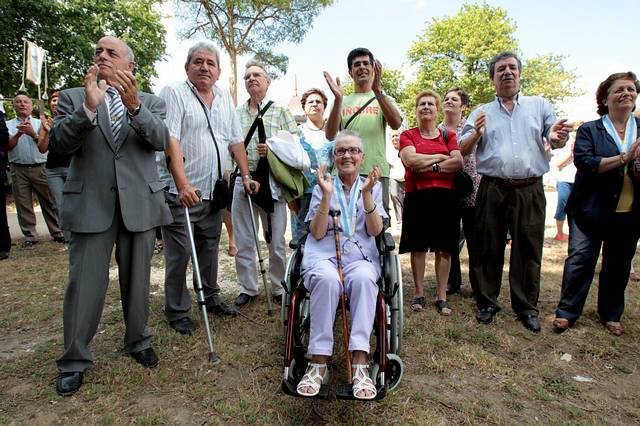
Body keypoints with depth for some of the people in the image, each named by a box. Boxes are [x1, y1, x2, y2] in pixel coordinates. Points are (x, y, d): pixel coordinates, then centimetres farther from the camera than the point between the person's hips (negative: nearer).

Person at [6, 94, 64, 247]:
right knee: (23, 205, 4)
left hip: (40, 168, -1)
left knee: (49, 202, 1)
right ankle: (30, 236, 11)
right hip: (18, 170, 1)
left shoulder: (39, 123, 10)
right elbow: (7, 146, -1)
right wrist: (19, 133, -15)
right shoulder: (8, 125, 11)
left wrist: (33, 134, -19)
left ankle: (58, 233, 7)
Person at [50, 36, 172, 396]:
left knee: (137, 280, 12)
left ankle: (138, 341, 31)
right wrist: (88, 107, -20)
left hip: (139, 204, 1)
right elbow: (58, 143, -6)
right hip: (90, 204, 0)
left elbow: (162, 141, -9)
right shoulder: (73, 97, 8)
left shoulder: (150, 102, 9)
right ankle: (74, 360, 20)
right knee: (85, 285, 3)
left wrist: (134, 106, -25)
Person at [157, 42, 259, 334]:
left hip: (213, 192, 6)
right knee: (179, 254, 2)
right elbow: (170, 141, -17)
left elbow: (236, 140, 17)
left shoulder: (224, 98, 14)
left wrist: (246, 176, 11)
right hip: (181, 193, -6)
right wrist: (183, 185, -26)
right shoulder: (174, 94, -5)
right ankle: (176, 312, 17)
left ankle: (210, 298, 32)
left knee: (210, 249, 16)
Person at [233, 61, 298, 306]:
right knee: (243, 240, 8)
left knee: (276, 240, 6)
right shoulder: (236, 113, 11)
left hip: (272, 182, -2)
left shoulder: (280, 111, 6)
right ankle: (248, 288, 23)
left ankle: (279, 287, 22)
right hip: (243, 180, 2)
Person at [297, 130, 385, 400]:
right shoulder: (322, 187, 13)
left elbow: (375, 231, 1)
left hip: (361, 256, 1)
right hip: (324, 254, 0)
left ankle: (360, 364, -33)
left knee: (363, 278, -35)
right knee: (328, 279, -36)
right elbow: (317, 233, 0)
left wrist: (366, 194, -11)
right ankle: (318, 363, -28)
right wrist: (327, 195, -10)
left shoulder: (372, 187, 15)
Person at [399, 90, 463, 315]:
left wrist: (429, 166, -9)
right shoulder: (408, 135, 9)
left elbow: (458, 163, -2)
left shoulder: (448, 135, 14)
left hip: (444, 196, 2)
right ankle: (419, 293, 14)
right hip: (417, 196, -2)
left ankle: (441, 295, 13)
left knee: (444, 248, 3)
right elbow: (411, 160, -11)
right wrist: (441, 156, -3)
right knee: (418, 246, 2)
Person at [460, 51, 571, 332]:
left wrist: (557, 138, -13)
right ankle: (487, 303, 18)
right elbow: (462, 150, 6)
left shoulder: (540, 106, 14)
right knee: (488, 249, 5)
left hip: (530, 191, 0)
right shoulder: (481, 113, 13)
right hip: (492, 190, 0)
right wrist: (476, 134, -14)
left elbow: (557, 142, 11)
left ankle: (526, 308, 18)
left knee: (528, 250, 5)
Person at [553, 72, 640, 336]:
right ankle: (566, 313, 6)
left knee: (619, 265, 12)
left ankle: (611, 315, 27)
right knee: (580, 260, -4)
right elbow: (584, 162, -15)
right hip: (591, 211, -4)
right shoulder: (589, 130, 1)